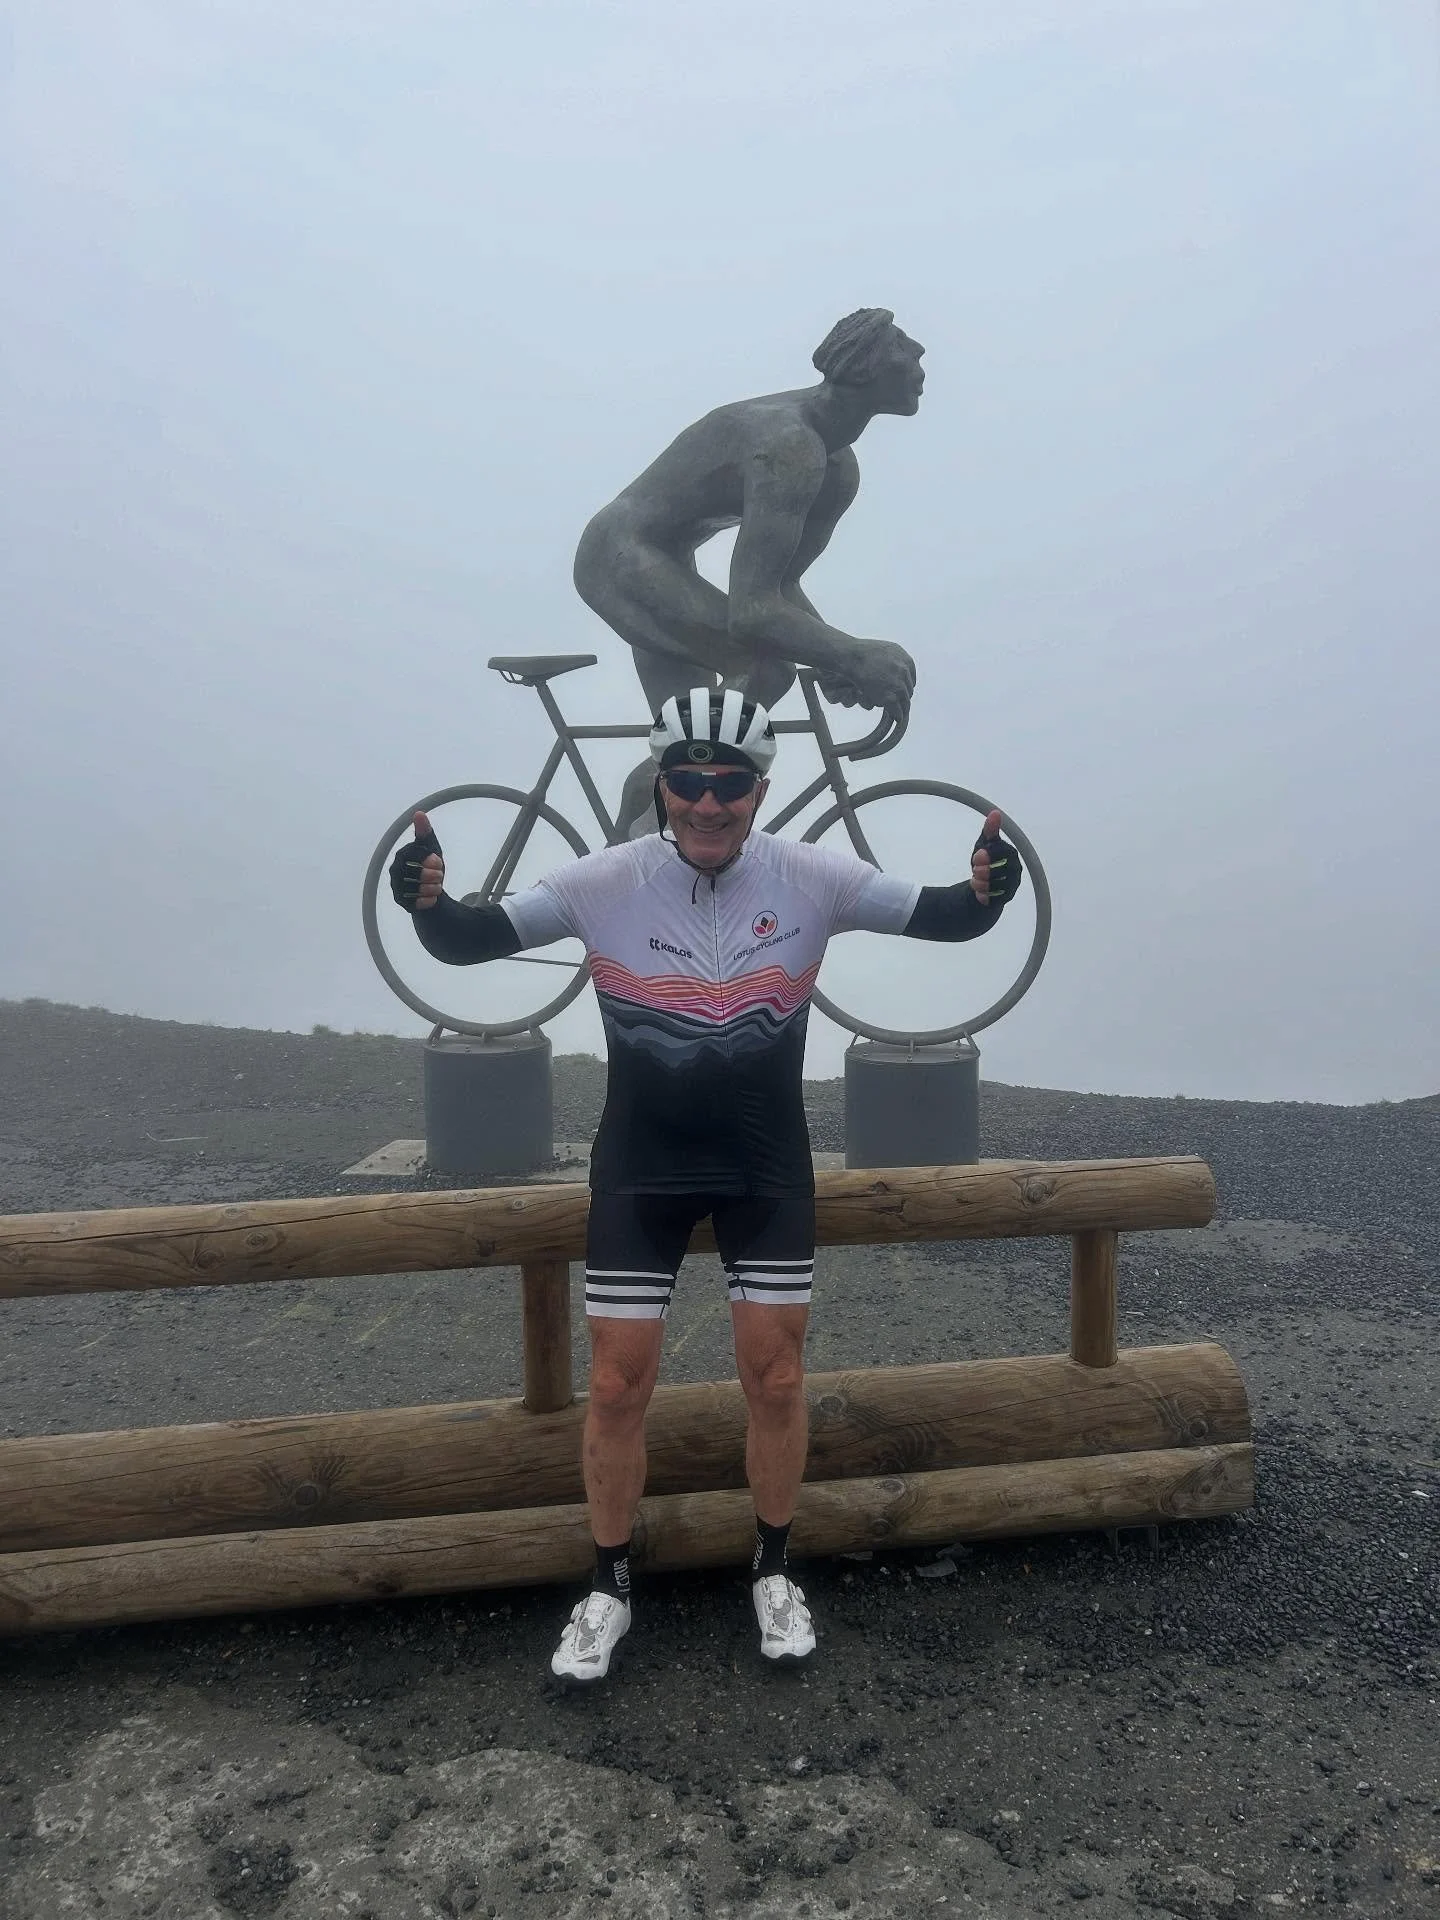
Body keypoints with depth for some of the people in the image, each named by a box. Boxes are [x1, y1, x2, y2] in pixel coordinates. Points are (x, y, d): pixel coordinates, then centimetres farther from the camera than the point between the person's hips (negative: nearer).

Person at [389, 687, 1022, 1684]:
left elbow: (938, 918, -7)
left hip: (769, 1166, 1)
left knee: (775, 1375, 7)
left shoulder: (811, 878, -13)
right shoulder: (606, 881, -14)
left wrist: (985, 889, -30)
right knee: (619, 1384, 3)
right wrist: (430, 902, -33)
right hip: (640, 1169, 0)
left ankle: (774, 1571, 32)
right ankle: (609, 1586, 26)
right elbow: (476, 939, -10)